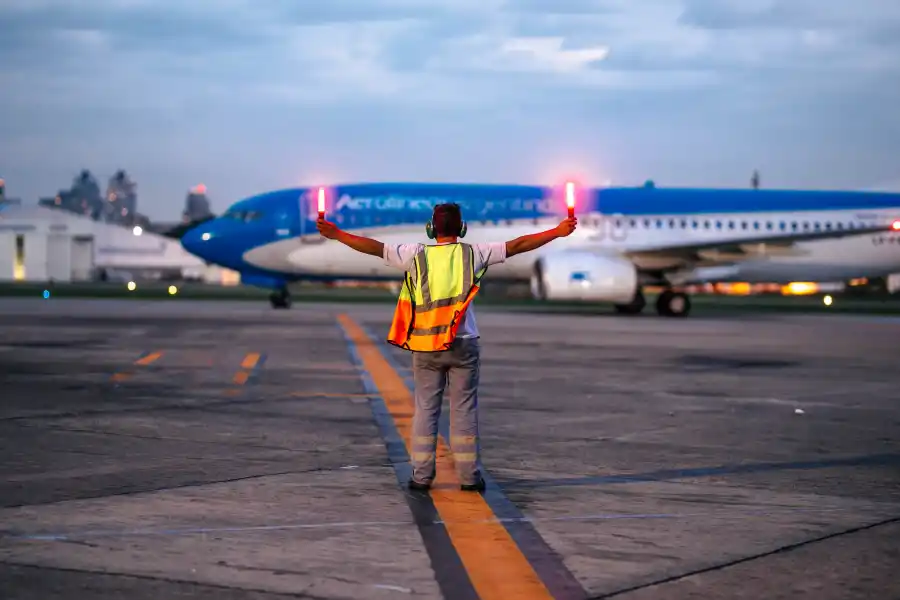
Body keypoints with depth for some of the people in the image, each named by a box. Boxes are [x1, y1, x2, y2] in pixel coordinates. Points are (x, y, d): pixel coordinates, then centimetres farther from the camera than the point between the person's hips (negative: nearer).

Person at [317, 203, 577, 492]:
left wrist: (336, 234, 7)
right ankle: (469, 475, 4)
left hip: (425, 346, 1)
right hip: (463, 344, -1)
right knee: (464, 409, 4)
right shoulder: (472, 254, -2)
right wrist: (558, 232, 4)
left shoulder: (417, 255, -2)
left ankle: (421, 475, 5)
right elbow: (517, 246, -1)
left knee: (426, 408, 7)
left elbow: (377, 248, -1)